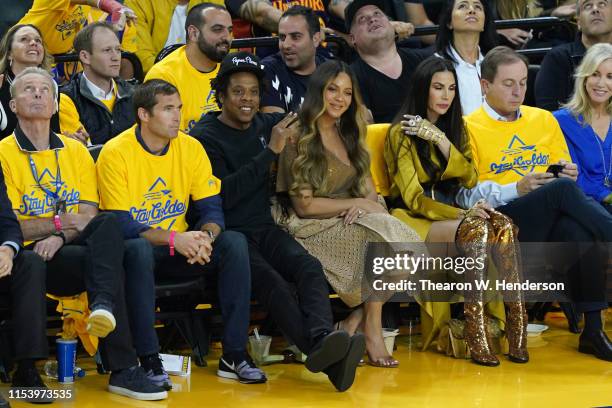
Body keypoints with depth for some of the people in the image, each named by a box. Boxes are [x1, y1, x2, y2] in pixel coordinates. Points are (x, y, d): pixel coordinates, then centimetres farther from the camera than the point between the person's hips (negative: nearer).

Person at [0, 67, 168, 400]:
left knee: (108, 225, -25)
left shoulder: (76, 151, 16)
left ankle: (103, 305, -45)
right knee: (30, 263, -40)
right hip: (28, 256, -3)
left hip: (69, 254, 4)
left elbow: (89, 216, 6)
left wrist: (60, 237, -15)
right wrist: (57, 223, -17)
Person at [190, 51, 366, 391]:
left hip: (264, 229, 5)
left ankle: (322, 339, -54)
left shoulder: (266, 124, 15)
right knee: (272, 283, -33)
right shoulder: (206, 136, -1)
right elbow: (221, 194, -17)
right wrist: (270, 152, -16)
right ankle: (325, 355, -53)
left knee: (310, 268, -28)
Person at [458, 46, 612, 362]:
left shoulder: (544, 120, 23)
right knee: (562, 190, -33)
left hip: (552, 221, 4)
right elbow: (466, 196, -3)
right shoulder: (469, 128, 7)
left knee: (581, 231, -33)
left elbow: (565, 174, 25)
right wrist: (517, 188, -15)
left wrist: (569, 174, 0)